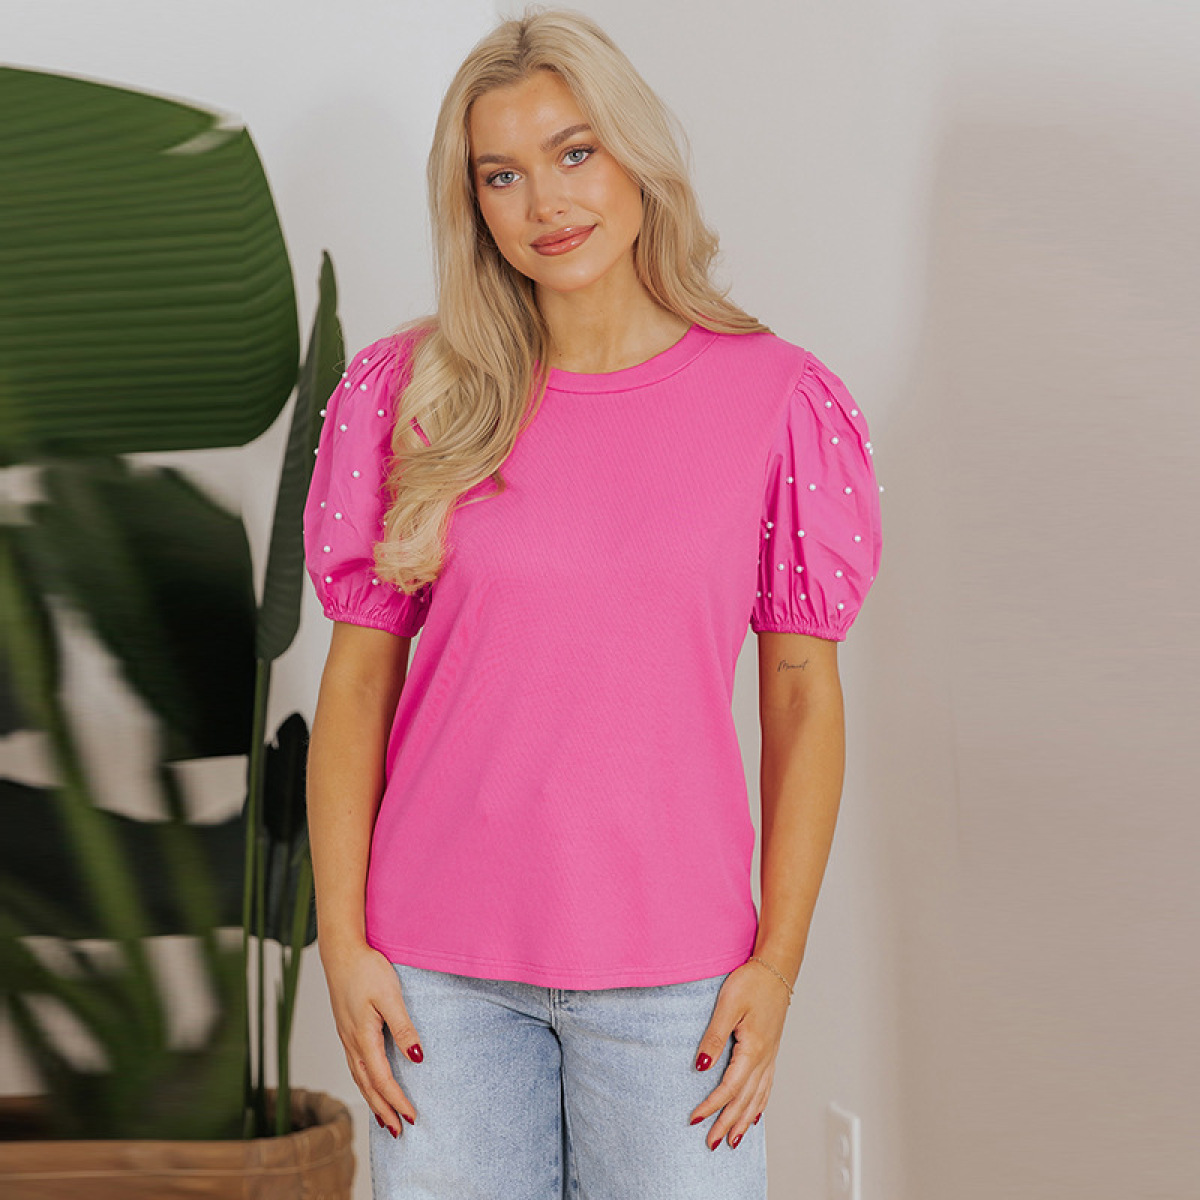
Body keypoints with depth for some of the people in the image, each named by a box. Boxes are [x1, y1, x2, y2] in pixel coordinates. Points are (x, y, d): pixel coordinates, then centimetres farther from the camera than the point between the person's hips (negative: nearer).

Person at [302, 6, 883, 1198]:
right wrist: (342, 942, -2)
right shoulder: (409, 393, 0)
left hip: (673, 966, 0)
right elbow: (357, 678, 2)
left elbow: (802, 693, 1)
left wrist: (777, 962, -3)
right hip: (441, 964, 1)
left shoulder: (772, 400, -2)